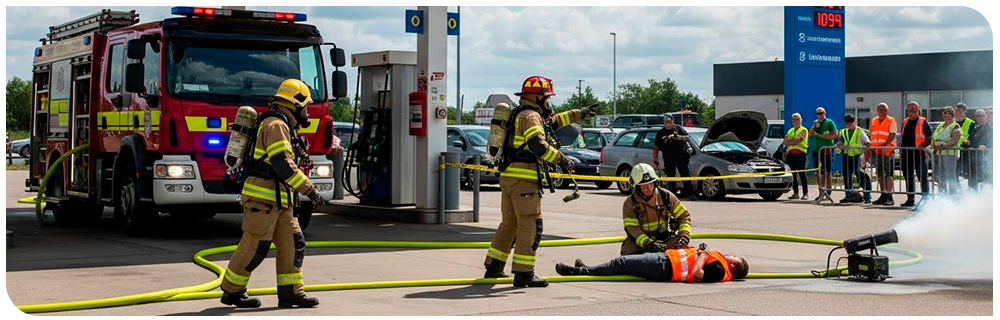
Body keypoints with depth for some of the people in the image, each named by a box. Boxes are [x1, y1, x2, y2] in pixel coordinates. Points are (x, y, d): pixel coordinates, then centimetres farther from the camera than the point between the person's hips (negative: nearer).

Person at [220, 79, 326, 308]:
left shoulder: (282, 127, 20)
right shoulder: (276, 126, -13)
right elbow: (283, 165, -21)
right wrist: (310, 191, -21)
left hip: (278, 202, 10)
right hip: (263, 198, -10)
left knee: (292, 244, 5)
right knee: (255, 247, -5)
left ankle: (290, 292, 7)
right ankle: (232, 292, 5)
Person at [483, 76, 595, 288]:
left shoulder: (521, 115, 22)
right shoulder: (530, 116, -9)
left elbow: (552, 122, 35)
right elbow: (538, 145, -23)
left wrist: (578, 114, 39)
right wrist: (560, 159, -16)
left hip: (509, 176, 10)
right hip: (524, 179, -10)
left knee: (509, 223, 17)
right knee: (531, 226, -8)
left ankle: (493, 268, 21)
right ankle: (523, 274, -11)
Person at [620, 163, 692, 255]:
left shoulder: (666, 196, 0)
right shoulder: (630, 203, -7)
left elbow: (684, 216, 3)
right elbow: (632, 230, -16)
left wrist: (684, 235, -17)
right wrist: (649, 244, -32)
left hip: (665, 240, 2)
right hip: (641, 241, -2)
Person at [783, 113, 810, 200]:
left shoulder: (803, 130, 3)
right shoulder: (790, 131, 22)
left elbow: (798, 140, -13)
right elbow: (785, 142, 9)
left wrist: (789, 141, -2)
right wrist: (794, 141, -7)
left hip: (800, 153, -6)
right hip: (790, 154, 6)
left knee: (802, 174, -10)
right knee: (793, 175, 4)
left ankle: (805, 193, -10)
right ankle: (795, 193, 8)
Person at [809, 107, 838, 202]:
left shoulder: (829, 122, -2)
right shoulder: (816, 123, 18)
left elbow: (834, 135, -12)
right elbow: (809, 134, 11)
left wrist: (820, 135, -13)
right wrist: (814, 126, -5)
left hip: (826, 150, -6)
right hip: (816, 150, 6)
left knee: (827, 173, -6)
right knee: (818, 173, 6)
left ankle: (828, 193, -4)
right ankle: (821, 193, 12)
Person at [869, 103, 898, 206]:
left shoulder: (891, 121, -2)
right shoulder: (873, 121, 16)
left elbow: (892, 135, -11)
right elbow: (871, 134, 22)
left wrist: (884, 145, -22)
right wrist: (871, 146, 9)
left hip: (887, 151, -6)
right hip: (876, 151, 6)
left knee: (888, 174, -9)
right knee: (880, 174, 10)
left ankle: (889, 197, -11)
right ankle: (883, 195, 17)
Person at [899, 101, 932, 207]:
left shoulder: (923, 122, -3)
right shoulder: (905, 122, 16)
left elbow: (929, 139, -6)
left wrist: (921, 146, -20)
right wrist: (901, 150, 14)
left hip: (919, 154, -6)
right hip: (906, 154, 7)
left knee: (922, 177, -2)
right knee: (908, 177, 11)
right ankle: (910, 199, 18)